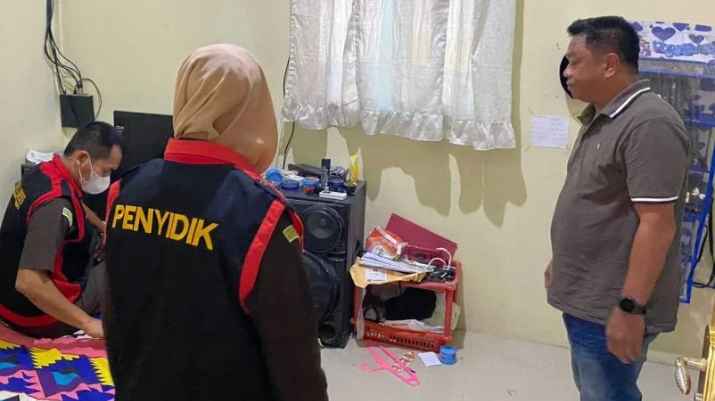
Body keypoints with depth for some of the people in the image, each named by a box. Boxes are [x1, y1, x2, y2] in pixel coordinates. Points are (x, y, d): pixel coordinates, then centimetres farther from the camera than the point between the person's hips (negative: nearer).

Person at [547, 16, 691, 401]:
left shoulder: (649, 124, -22)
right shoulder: (601, 118, 11)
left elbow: (657, 224, -25)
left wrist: (630, 307, -25)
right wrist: (561, 261, 24)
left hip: (611, 307, -10)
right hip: (585, 296, 10)